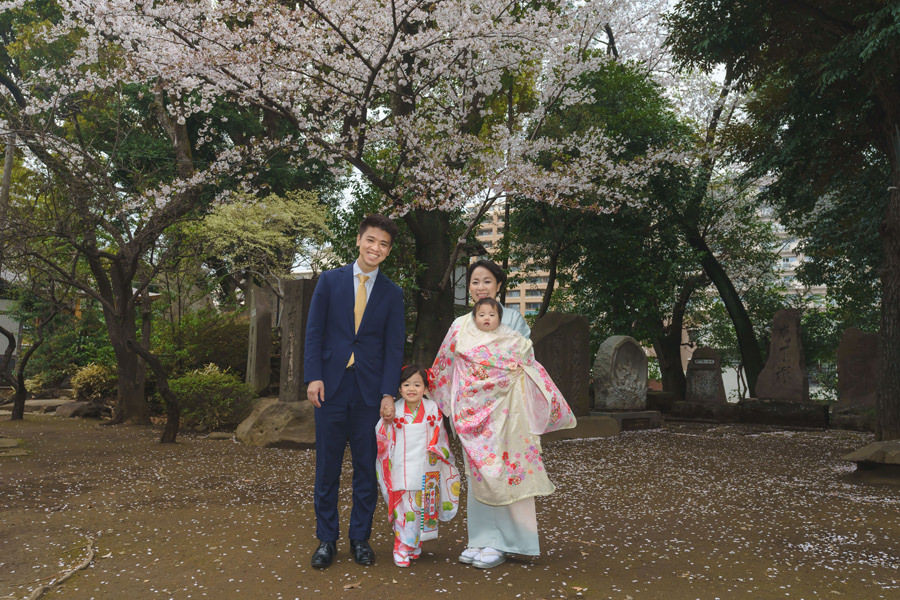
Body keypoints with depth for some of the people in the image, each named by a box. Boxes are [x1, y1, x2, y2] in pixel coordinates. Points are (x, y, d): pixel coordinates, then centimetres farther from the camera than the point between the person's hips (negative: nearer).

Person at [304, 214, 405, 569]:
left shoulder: (392, 294, 5)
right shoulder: (330, 280, 4)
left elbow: (394, 347, 2)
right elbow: (314, 331, 2)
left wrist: (389, 394, -7)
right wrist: (313, 377, -9)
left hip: (370, 391, 1)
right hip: (331, 387, 0)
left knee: (366, 468, 8)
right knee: (327, 468, 6)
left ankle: (360, 538, 22)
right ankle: (326, 540, 19)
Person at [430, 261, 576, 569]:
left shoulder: (513, 319, 4)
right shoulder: (460, 327, 11)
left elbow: (528, 362, 4)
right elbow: (444, 369, 20)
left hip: (505, 409, -3)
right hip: (473, 411, 3)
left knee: (506, 471, -3)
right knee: (476, 472, 6)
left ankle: (502, 542, 5)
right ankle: (481, 539, 15)